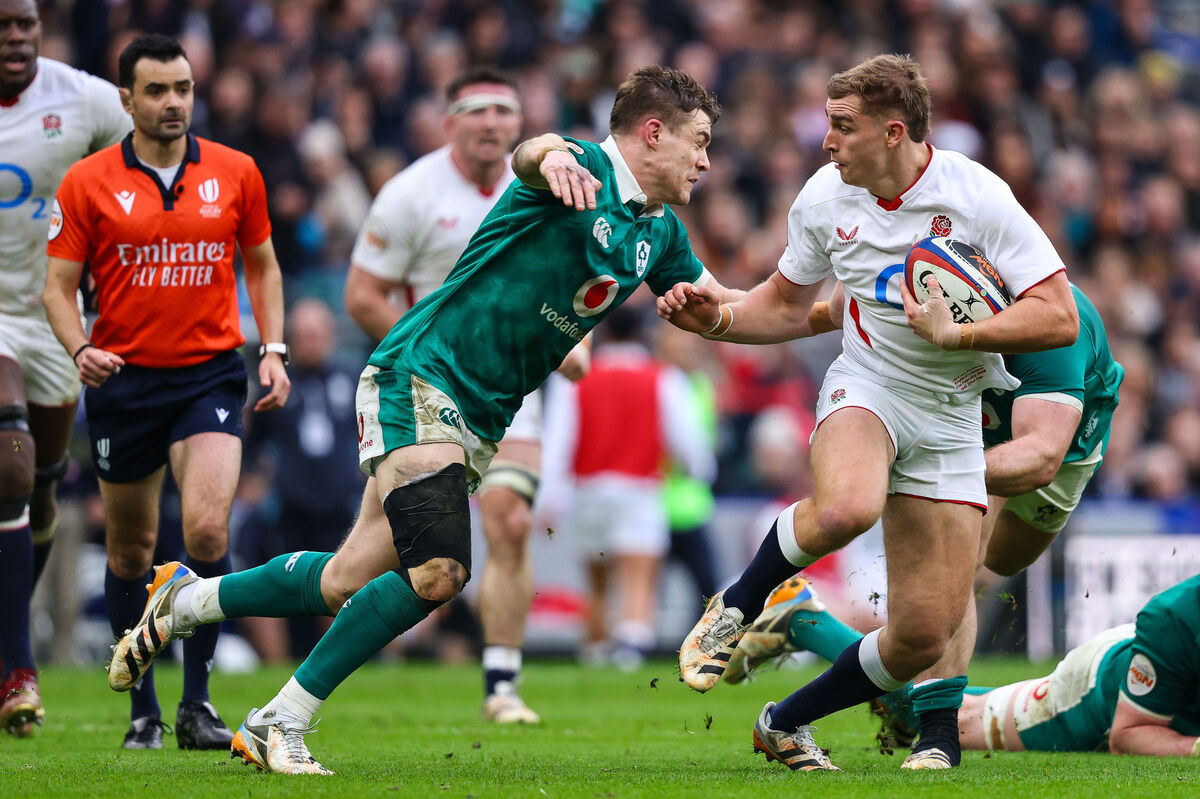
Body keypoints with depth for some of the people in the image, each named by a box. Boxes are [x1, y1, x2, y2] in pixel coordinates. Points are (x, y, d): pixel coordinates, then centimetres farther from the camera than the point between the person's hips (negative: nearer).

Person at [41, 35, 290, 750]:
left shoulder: (235, 173, 3)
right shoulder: (88, 183, -2)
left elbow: (262, 266, 15)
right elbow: (60, 286, 1)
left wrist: (273, 351, 4)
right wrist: (81, 349, -17)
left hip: (210, 374, 0)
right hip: (123, 379, 0)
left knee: (208, 528, -18)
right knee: (131, 549, 7)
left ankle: (197, 702, -8)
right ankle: (143, 709, 21)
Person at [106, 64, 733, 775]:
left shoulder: (658, 234, 12)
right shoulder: (584, 170, -14)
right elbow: (529, 152, -38)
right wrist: (552, 155, -61)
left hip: (481, 421, 8)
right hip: (420, 378, -8)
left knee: (347, 583, 5)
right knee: (438, 569, -23)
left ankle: (183, 601, 29)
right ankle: (280, 725, -11)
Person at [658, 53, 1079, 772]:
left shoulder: (978, 197, -15)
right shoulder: (825, 199, -3)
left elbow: (1059, 318, -18)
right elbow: (787, 307, 14)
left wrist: (955, 335, -26)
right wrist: (717, 319, -5)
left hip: (952, 415, 0)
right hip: (868, 384, 0)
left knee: (926, 632, -4)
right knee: (845, 506, -39)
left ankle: (787, 722, 19)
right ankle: (736, 608, -11)